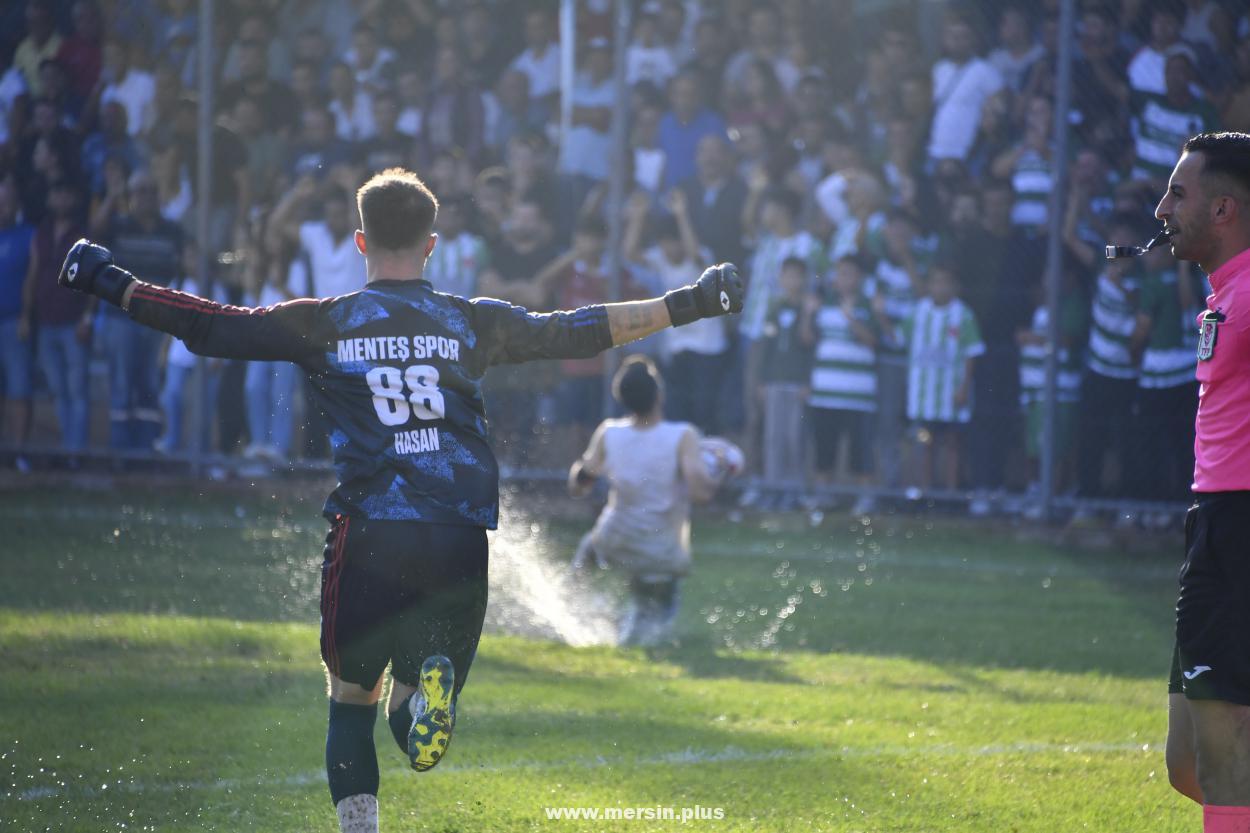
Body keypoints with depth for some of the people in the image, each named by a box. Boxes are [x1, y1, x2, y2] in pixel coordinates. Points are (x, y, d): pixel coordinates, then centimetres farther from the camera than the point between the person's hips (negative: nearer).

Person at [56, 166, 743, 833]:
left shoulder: (323, 323, 5)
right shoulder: (474, 321, 9)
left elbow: (209, 327, 7)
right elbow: (577, 332, 11)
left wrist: (109, 284, 19)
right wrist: (687, 304, 19)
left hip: (368, 535, -1)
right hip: (461, 542, 1)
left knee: (351, 701, 13)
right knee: (413, 719, 12)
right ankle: (432, 687, -25)